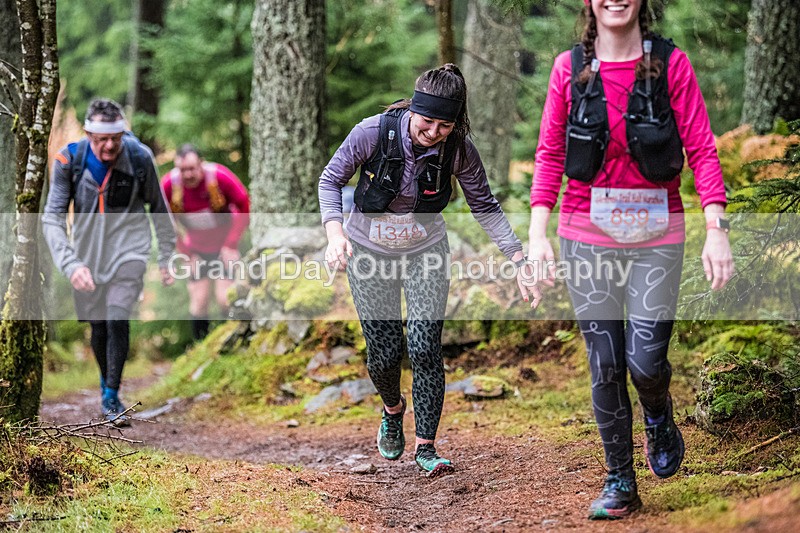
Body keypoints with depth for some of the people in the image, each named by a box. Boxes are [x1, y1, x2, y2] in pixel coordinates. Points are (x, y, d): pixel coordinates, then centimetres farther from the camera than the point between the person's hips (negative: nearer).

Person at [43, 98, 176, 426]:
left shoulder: (139, 157, -13)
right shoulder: (69, 159, -15)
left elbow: (158, 208, 2)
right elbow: (52, 217, -15)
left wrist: (166, 257, 6)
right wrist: (70, 264, -28)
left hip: (129, 248, -1)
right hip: (88, 251, 1)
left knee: (118, 319, -17)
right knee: (98, 326, 9)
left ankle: (111, 397, -5)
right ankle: (105, 382, 35)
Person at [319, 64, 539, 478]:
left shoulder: (458, 149, -20)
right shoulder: (374, 132, -26)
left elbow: (485, 207, -9)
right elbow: (330, 180, -13)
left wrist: (519, 262, -17)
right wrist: (334, 231, -30)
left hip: (425, 250, 1)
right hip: (369, 251, -1)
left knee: (425, 348, -10)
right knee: (383, 353, 2)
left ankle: (425, 447, 4)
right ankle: (393, 410, 37)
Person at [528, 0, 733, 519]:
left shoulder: (671, 63, -3)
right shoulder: (570, 68, 1)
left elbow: (702, 150, -5)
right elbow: (550, 155, 3)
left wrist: (717, 229, -13)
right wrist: (538, 233, -5)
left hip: (657, 231, -1)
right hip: (588, 231, 1)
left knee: (646, 360, -7)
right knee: (605, 365, 3)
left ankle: (659, 418, 30)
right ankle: (620, 484, 19)